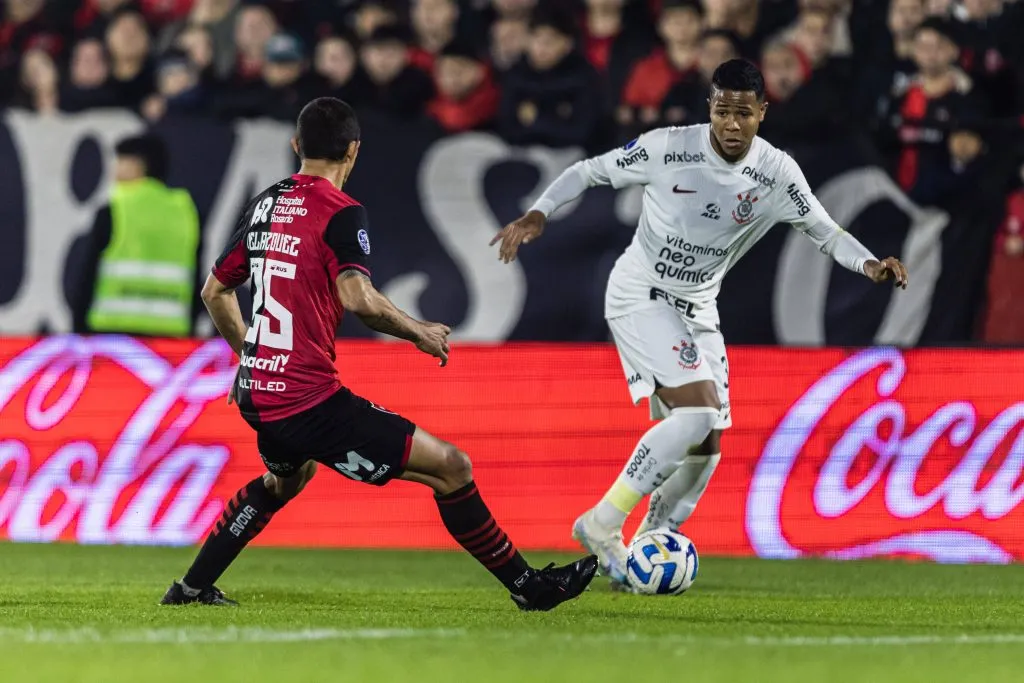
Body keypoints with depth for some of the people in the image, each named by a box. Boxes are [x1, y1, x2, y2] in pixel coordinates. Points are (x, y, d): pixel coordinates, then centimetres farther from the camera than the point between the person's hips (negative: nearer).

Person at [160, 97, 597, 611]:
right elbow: (357, 298, -27)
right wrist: (420, 332, -11)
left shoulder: (265, 204, 11)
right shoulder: (341, 213, -11)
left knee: (286, 477, 39)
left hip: (256, 393, 8)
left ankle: (192, 587, 39)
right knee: (451, 468, -4)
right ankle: (527, 585, -1)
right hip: (309, 399, -8)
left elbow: (215, 291, 21)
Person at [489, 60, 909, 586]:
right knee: (698, 411, -25)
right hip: (641, 298, -6)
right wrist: (538, 214, -18)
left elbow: (826, 233, -2)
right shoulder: (668, 148, -17)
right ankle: (603, 523, -19)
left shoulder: (776, 173, -8)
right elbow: (589, 171, -5)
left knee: (704, 451, 3)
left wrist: (870, 266, -21)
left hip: (698, 309, 6)